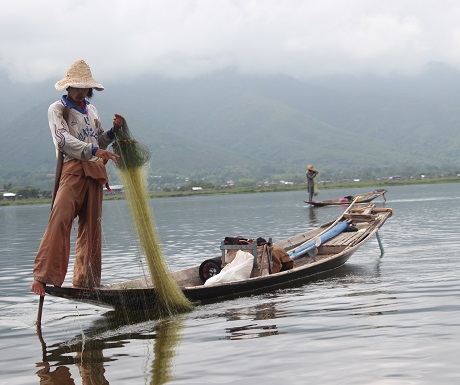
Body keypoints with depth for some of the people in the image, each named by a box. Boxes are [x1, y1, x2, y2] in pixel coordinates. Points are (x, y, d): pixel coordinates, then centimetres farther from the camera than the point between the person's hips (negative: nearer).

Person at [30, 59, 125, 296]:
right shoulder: (57, 109, 1)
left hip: (94, 173, 7)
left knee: (91, 227, 5)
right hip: (72, 170, -6)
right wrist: (94, 151, -27)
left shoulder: (91, 110, 21)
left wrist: (114, 130, 5)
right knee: (59, 220, -21)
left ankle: (86, 281, 10)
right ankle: (42, 276, -22)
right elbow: (64, 139, -14)